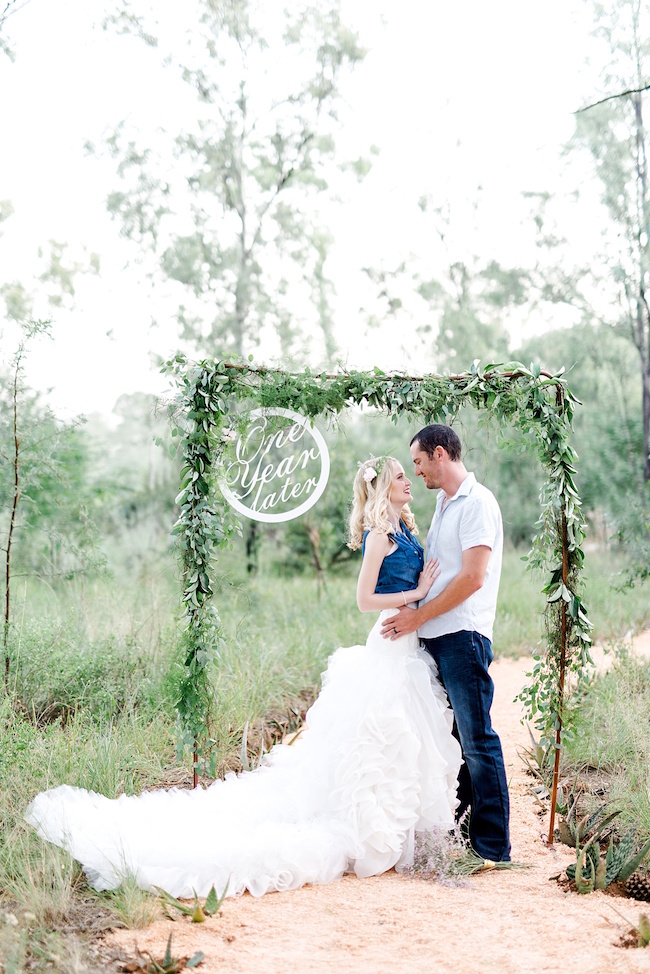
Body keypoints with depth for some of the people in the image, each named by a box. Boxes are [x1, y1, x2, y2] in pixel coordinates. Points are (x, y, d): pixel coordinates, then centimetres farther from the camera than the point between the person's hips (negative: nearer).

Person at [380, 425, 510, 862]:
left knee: (477, 740, -5)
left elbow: (473, 577, -18)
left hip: (463, 637, -9)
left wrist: (418, 616, -14)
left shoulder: (477, 503, -10)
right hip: (436, 638, 9)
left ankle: (493, 845, 1)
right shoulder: (444, 505, 19)